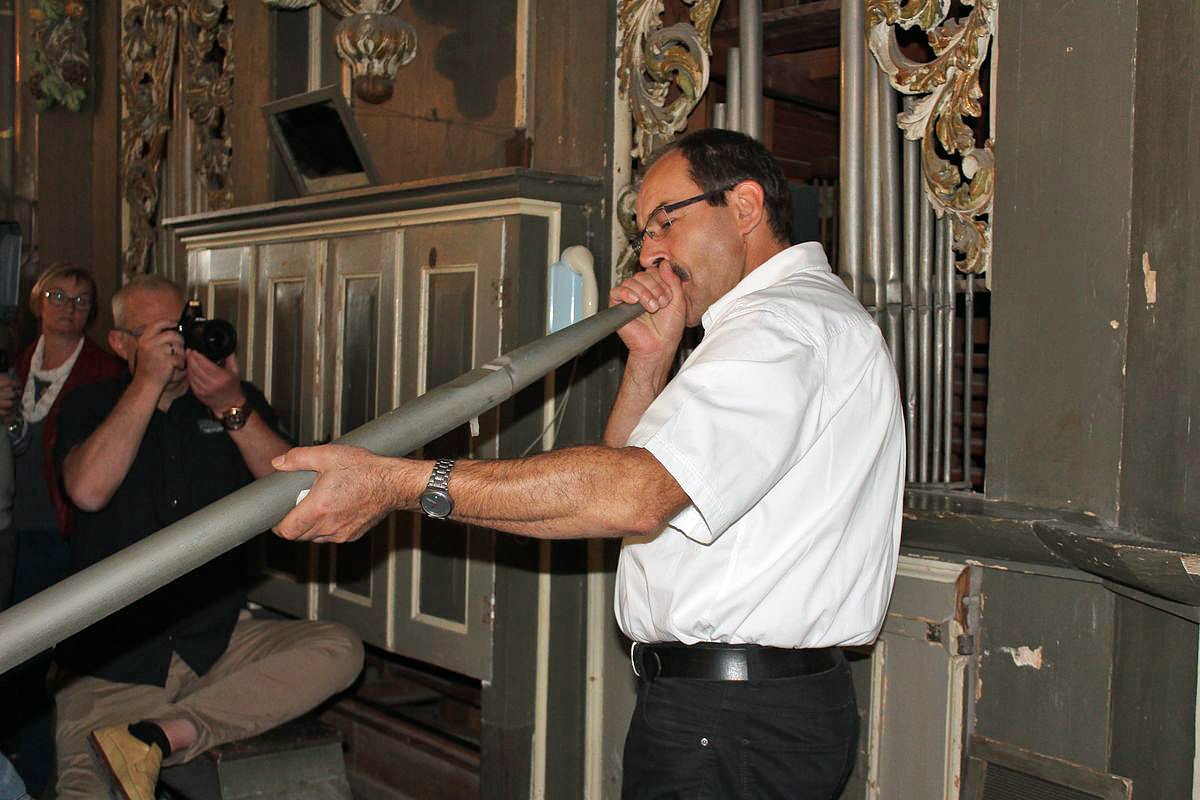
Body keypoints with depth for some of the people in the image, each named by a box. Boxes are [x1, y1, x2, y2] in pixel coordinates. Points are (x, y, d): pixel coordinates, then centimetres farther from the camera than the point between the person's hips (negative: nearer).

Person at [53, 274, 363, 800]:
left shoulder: (238, 401, 11)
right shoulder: (92, 406, 8)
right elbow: (88, 491, -14)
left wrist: (231, 408, -13)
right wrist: (148, 382, -13)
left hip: (216, 637, 3)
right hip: (113, 657, -3)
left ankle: (159, 736, -28)